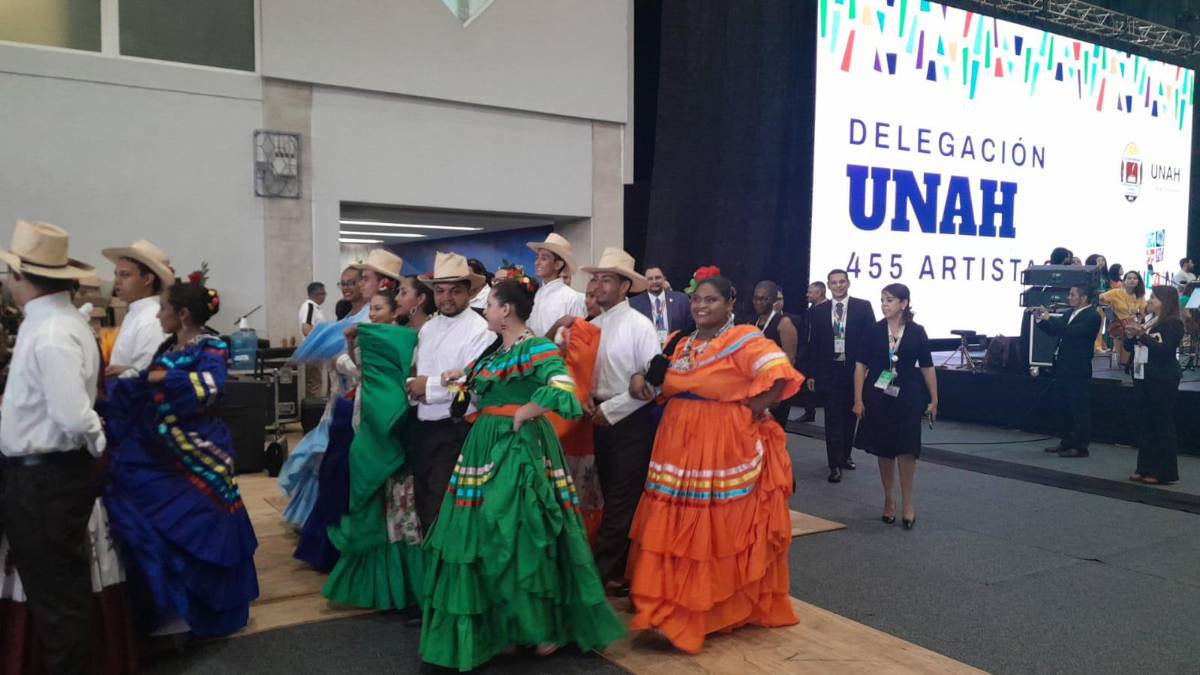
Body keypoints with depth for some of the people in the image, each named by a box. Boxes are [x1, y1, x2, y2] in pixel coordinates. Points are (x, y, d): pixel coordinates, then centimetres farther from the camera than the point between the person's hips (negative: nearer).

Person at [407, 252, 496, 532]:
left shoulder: (479, 330, -13)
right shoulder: (427, 328, 13)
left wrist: (430, 386, -15)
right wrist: (414, 387, -1)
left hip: (455, 432, -8)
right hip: (422, 428, 8)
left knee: (443, 511, -3)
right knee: (424, 505, 18)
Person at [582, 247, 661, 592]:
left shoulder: (639, 325, -12)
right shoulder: (593, 326, 7)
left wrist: (611, 409, -14)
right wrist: (588, 397, -7)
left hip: (631, 421, -7)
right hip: (602, 418, 7)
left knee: (622, 499, -1)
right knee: (612, 496, 14)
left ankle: (601, 572, 7)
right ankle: (618, 570, 27)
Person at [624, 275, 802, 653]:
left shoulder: (743, 340, -10)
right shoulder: (685, 345, 13)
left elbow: (780, 376, -21)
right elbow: (670, 388, 16)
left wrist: (748, 412, -15)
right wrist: (642, 378, -3)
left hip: (725, 448, -7)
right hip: (680, 446, 7)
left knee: (720, 530, 2)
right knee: (677, 531, 10)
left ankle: (728, 607, 16)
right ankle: (677, 605, 23)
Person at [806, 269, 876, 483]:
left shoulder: (863, 307, 0)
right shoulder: (818, 311, 4)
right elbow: (813, 344, 5)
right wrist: (811, 373, 3)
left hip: (855, 370, 0)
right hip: (829, 371, 0)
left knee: (850, 416, 12)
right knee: (833, 418, -1)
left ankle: (845, 455, 28)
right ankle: (835, 464, 2)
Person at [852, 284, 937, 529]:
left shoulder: (917, 332, -2)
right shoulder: (874, 331, -2)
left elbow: (927, 367, 3)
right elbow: (861, 365, -1)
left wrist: (933, 400, 2)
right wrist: (858, 399, -6)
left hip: (907, 398, -1)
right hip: (878, 396, 1)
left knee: (906, 449, -1)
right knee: (884, 449, 8)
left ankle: (907, 502, 14)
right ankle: (889, 499, 22)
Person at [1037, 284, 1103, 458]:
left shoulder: (1092, 316, -12)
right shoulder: (1070, 314, 14)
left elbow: (1071, 331, -25)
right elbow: (1053, 331, 19)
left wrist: (1050, 318, -18)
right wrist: (1041, 318, 3)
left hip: (1077, 370, -9)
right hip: (1062, 368, 9)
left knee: (1079, 409, -3)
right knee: (1063, 408, 15)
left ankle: (1080, 447, 2)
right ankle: (1066, 442, 24)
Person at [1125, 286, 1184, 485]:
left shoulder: (1173, 323, -7)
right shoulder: (1146, 320, 14)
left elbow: (1165, 349, -19)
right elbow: (1129, 347, 16)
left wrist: (1143, 335, -24)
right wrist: (1130, 335, -4)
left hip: (1162, 380, -7)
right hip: (1141, 377, 7)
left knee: (1162, 424, -3)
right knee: (1144, 424, 9)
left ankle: (1164, 472, 3)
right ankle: (1145, 468, 15)